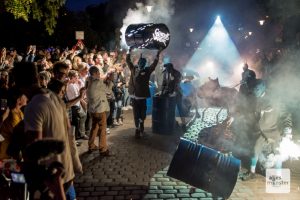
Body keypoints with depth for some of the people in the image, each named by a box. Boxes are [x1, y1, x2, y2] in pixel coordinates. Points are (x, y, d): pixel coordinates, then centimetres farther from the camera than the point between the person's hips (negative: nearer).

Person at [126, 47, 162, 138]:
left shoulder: (147, 71, 2)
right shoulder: (133, 69, 6)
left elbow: (154, 64, -3)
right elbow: (128, 60, 10)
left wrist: (158, 54, -8)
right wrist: (129, 51, 5)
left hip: (142, 96, -1)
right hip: (134, 95, 1)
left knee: (142, 112, 6)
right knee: (136, 113, 7)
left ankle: (141, 123, 29)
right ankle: (137, 129, 13)